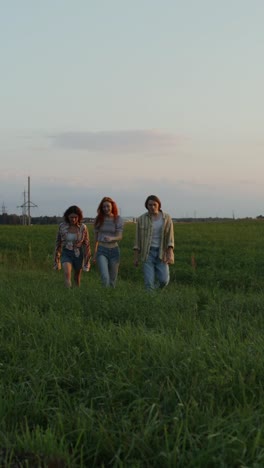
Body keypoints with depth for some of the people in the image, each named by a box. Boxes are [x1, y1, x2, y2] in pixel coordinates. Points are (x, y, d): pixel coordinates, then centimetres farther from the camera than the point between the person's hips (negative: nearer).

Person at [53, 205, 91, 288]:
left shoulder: (83, 227, -11)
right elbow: (58, 243, 2)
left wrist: (87, 261, -5)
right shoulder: (62, 226, -8)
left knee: (77, 277, 16)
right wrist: (56, 260, 4)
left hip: (78, 254, 0)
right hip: (66, 254, 0)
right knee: (67, 273, -26)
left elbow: (86, 245, -4)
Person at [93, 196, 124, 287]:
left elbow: (119, 236, -10)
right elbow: (96, 236, 10)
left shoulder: (118, 219, -3)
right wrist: (94, 253, 16)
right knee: (105, 277, -19)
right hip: (101, 250, -1)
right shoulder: (98, 219, 1)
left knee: (113, 280, 8)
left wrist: (111, 238, -33)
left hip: (114, 250, 1)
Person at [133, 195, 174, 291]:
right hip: (147, 252, -1)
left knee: (164, 281, -7)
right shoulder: (142, 219, -1)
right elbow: (138, 239, 2)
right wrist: (135, 257, 1)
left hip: (161, 253, 1)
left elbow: (170, 237, -6)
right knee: (149, 282, -11)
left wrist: (170, 255, -17)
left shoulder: (167, 218, -1)